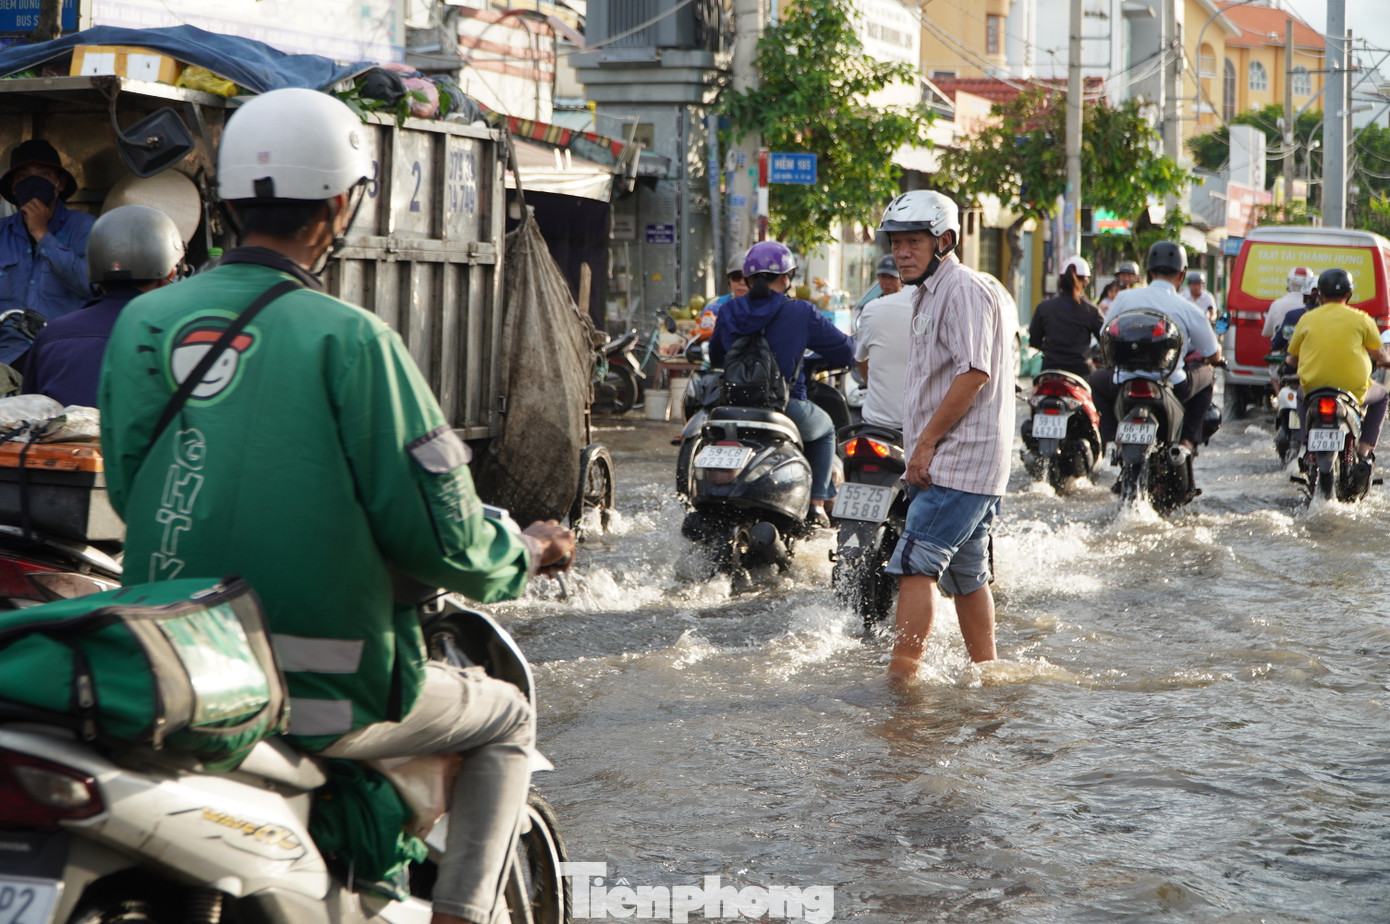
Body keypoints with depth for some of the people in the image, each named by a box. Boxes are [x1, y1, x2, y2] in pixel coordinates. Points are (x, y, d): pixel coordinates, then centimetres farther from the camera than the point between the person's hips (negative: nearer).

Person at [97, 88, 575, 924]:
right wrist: (526, 553, 9)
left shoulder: (143, 322, 2)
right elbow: (436, 532, -12)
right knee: (505, 719, 20)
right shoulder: (348, 340, -14)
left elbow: (128, 489, 12)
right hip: (319, 699, -5)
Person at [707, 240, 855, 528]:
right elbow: (845, 352, -1)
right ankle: (817, 504, 18)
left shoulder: (728, 312, 3)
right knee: (825, 430, 29)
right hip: (787, 407, -4)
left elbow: (715, 356, 19)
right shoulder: (801, 313, -8)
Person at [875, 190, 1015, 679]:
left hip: (959, 459, -11)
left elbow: (974, 373, -21)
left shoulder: (963, 288, -12)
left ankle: (901, 673, -20)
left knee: (915, 564, -16)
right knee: (966, 573, 15)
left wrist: (926, 443, -18)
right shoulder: (930, 294, 21)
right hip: (950, 464, 11)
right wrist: (922, 451, 18)